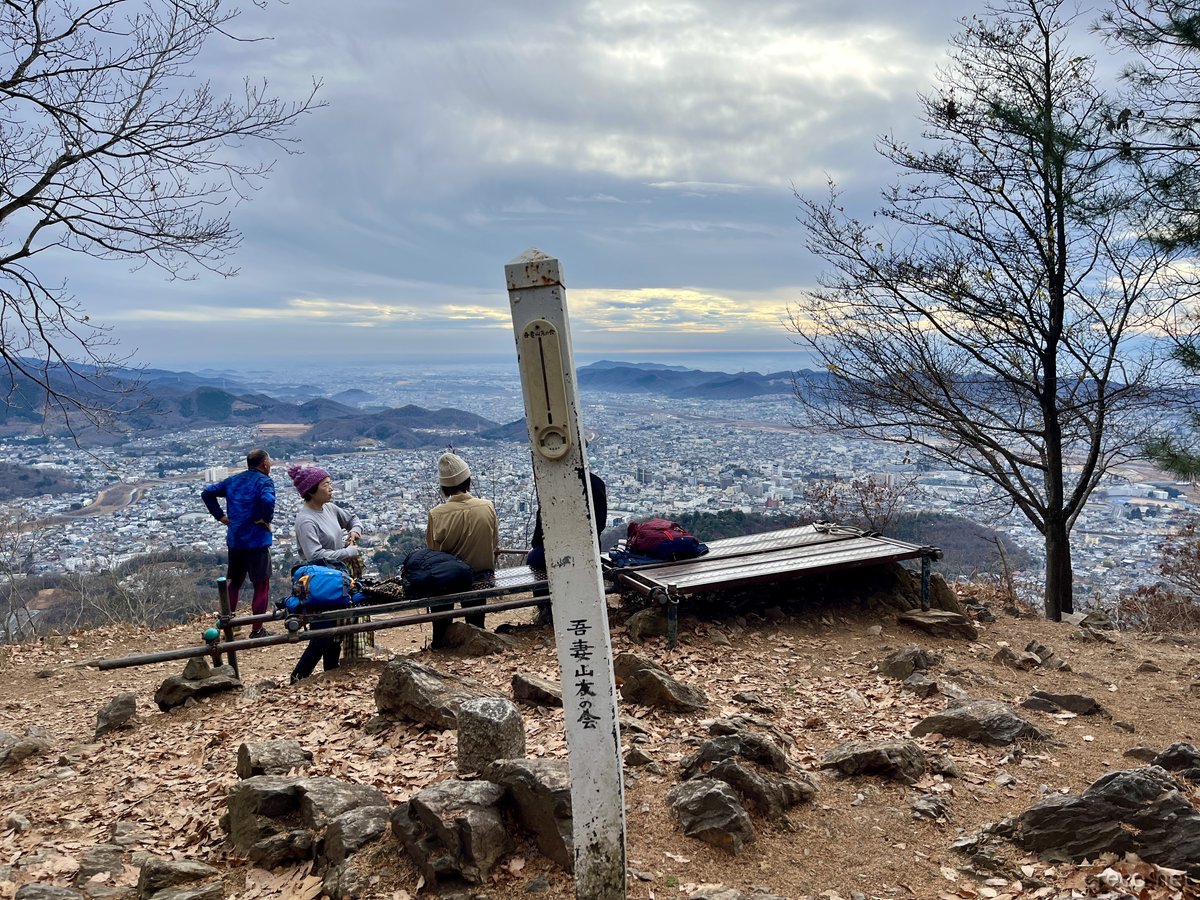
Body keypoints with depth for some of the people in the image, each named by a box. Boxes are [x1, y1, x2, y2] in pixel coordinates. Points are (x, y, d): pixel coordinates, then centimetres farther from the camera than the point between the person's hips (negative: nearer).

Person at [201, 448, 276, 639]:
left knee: (234, 582, 19)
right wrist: (266, 520, -16)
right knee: (261, 585, 3)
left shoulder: (233, 480, 12)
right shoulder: (264, 481, -10)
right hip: (257, 540, -6)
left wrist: (220, 516, 11)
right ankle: (257, 630, 5)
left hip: (234, 540, 6)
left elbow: (207, 493, 14)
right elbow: (267, 500, -31)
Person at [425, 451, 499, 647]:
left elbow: (432, 551, -8)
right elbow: (495, 546, -3)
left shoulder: (436, 514, -19)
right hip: (483, 576, 2)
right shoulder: (487, 507, -12)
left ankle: (439, 641, 30)